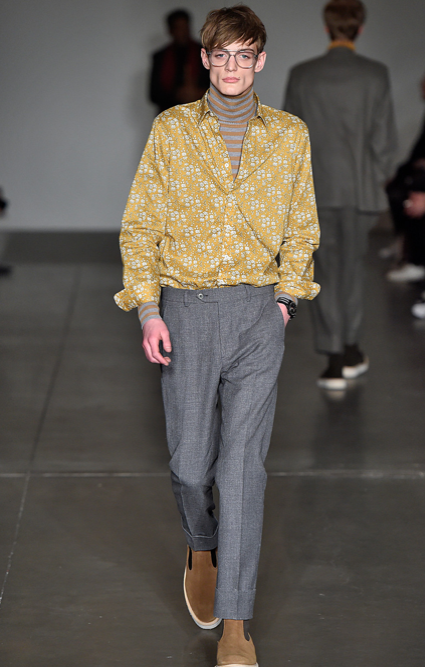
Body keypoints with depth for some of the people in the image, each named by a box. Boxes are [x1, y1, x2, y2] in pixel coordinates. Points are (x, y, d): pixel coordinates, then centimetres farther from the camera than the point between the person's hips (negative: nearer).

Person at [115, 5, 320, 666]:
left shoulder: (290, 135, 6)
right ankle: (202, 545, 39)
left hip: (259, 312, 0)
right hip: (186, 307, 0)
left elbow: (303, 227, 15)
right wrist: (148, 309, -4)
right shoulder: (171, 129, 4)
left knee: (243, 463, -6)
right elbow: (140, 224, 4)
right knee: (190, 459, 4)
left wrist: (285, 297, 3)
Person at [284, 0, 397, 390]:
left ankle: (335, 361, 1)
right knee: (352, 267, 17)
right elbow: (384, 137, -4)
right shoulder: (376, 75, -6)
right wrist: (378, 180, 10)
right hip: (360, 189, 0)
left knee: (327, 272, 5)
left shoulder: (302, 75, -4)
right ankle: (350, 351, 25)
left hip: (316, 188, 0)